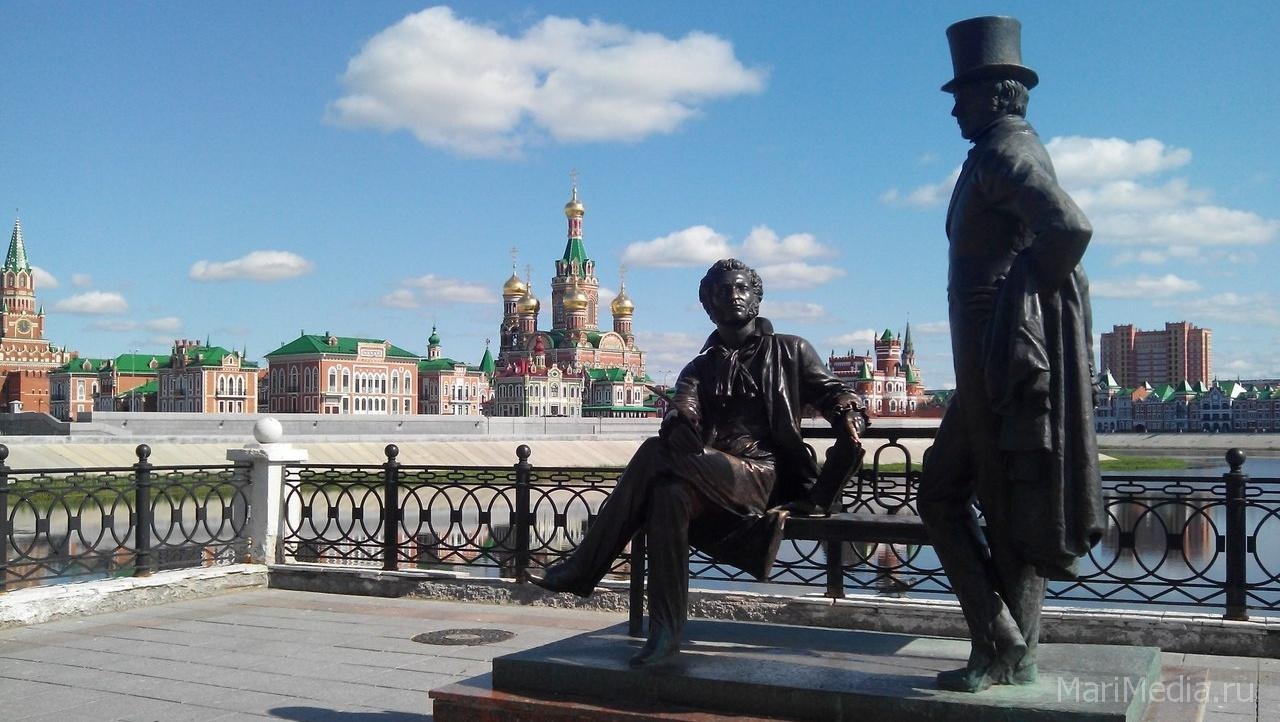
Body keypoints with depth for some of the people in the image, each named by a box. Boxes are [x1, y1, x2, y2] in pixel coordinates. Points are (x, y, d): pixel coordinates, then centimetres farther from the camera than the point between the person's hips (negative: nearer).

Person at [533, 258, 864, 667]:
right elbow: (681, 410, 3)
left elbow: (830, 391, 10)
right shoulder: (701, 368, 22)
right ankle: (666, 632, -32)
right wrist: (680, 423, -23)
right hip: (711, 477, 4)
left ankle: (585, 567, -22)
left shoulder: (789, 352, 18)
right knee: (670, 495, -34)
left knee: (655, 453, -27)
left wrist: (845, 413, -15)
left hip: (764, 477, -3)